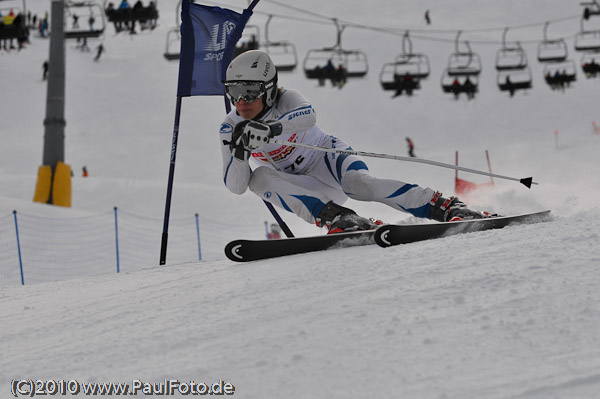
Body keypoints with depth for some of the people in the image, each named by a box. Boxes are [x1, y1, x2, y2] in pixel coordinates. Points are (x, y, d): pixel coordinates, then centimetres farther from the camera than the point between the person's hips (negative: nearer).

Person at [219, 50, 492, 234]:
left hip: (327, 158, -4)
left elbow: (307, 115, -45)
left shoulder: (286, 100, -19)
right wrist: (239, 154, -33)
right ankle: (333, 215, -38)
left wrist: (272, 129, -64)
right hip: (307, 190, 4)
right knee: (259, 178, -26)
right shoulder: (230, 128, -8)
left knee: (360, 183, -36)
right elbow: (235, 186, -13)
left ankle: (447, 208, -37)